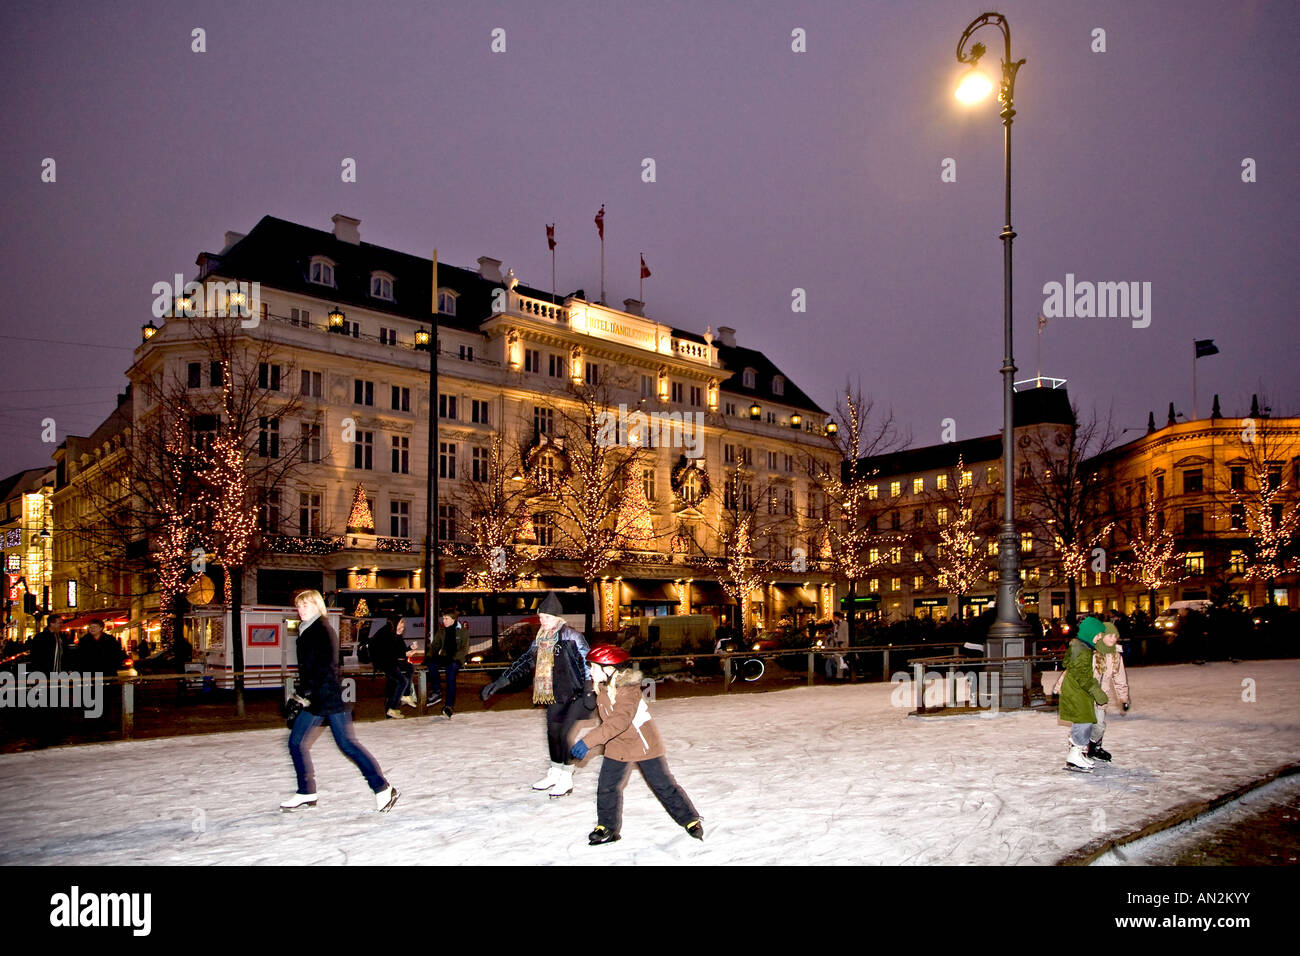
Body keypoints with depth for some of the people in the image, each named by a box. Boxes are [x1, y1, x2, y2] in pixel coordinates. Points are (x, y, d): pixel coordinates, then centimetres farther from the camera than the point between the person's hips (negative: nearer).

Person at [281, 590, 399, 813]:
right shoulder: (305, 632, 16)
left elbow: (327, 668, -19)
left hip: (331, 696, -9)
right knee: (295, 742, 8)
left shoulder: (324, 630, -11)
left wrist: (306, 692, -19)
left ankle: (383, 789, -5)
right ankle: (306, 793, 19)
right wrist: (302, 693, 11)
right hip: (315, 700, 9)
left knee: (347, 744, -10)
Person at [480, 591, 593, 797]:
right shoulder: (541, 640, 6)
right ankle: (555, 774, 28)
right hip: (556, 695, 7)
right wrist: (498, 683, 10)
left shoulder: (570, 636, -16)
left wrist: (589, 691, -25)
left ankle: (566, 779, 4)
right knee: (553, 733, 11)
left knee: (566, 733, -10)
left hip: (577, 694, -7)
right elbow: (525, 662, 13)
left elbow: (586, 662, -19)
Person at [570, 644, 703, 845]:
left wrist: (588, 741, -49)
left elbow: (619, 722, -44)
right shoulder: (602, 689, -5)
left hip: (645, 744, -6)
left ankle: (690, 820, 19)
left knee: (664, 784, 3)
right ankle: (607, 827, 18)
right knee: (607, 787, 1)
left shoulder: (629, 691, -30)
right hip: (618, 747, 6)